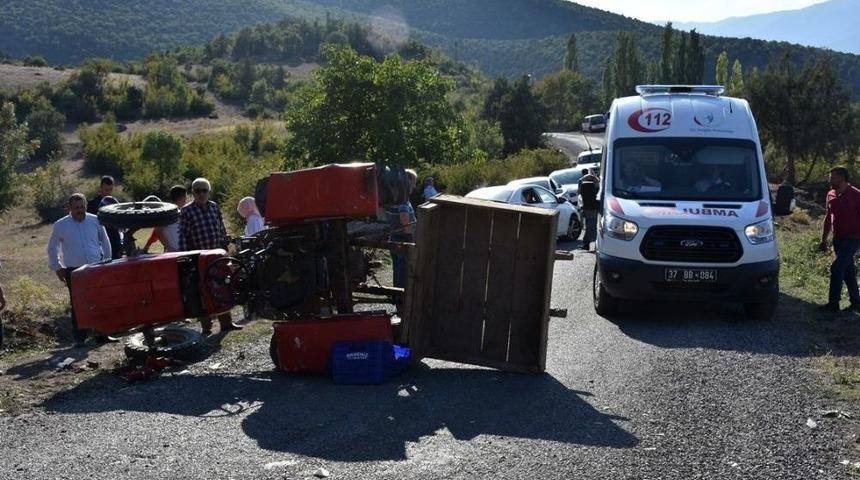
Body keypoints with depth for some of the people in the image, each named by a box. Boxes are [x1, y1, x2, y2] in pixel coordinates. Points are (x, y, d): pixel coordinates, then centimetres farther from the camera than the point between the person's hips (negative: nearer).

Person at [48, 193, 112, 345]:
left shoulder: (95, 221, 2)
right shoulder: (60, 226, -2)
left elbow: (105, 242, 15)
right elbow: (52, 248, 11)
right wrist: (57, 268, 7)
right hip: (73, 271, -1)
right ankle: (79, 338, 8)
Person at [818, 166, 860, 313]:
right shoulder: (831, 195, 8)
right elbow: (828, 218, 18)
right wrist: (823, 239, 19)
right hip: (838, 239, 7)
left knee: (836, 268, -13)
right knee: (848, 270, 12)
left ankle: (833, 304, -8)